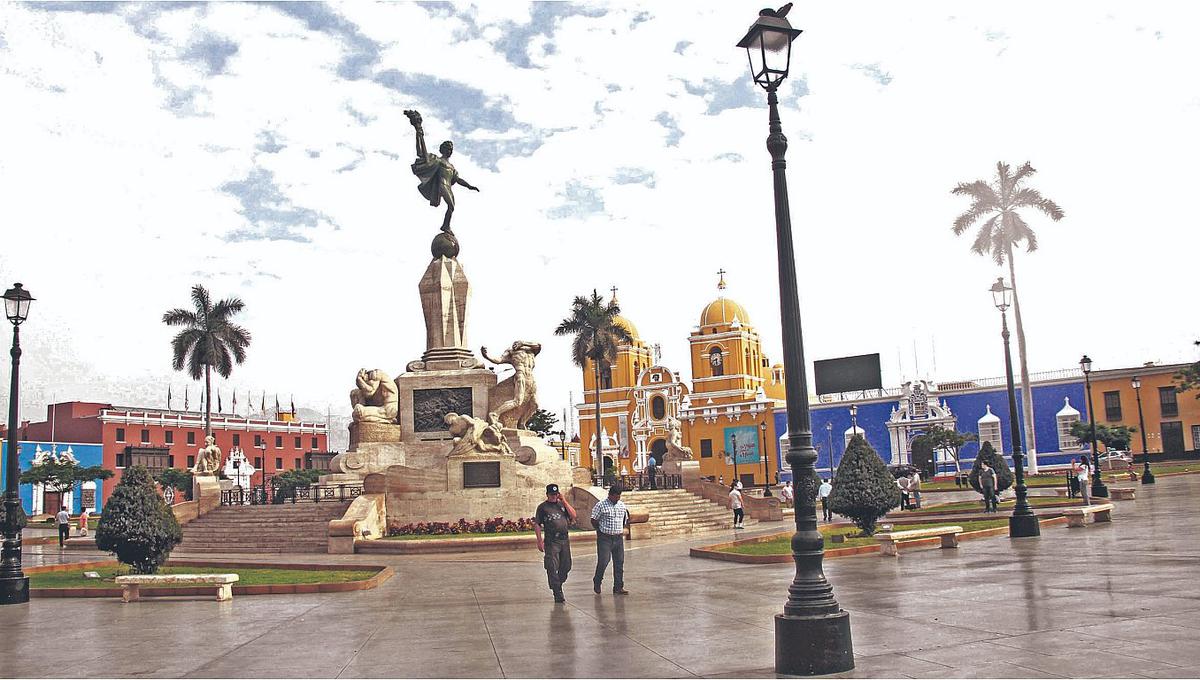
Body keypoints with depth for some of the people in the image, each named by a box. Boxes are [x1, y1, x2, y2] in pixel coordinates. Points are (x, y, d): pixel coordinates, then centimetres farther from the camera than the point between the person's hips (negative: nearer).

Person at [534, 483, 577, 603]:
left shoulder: (562, 504, 13)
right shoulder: (542, 507, 2)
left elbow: (573, 515, 2)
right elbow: (537, 524, -1)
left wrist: (564, 502, -4)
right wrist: (540, 541, -9)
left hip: (565, 539, 4)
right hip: (551, 541, -4)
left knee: (566, 566, 10)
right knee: (552, 568, -8)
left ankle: (558, 584, 30)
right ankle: (557, 594, -4)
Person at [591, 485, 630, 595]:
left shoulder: (622, 506, 11)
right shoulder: (601, 505, -6)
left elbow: (625, 521, 21)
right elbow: (594, 520, -2)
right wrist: (601, 531, -5)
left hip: (619, 538, 5)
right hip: (604, 538, -5)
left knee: (619, 563, 5)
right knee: (603, 561, -8)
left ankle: (618, 587, 12)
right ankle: (597, 582, 16)